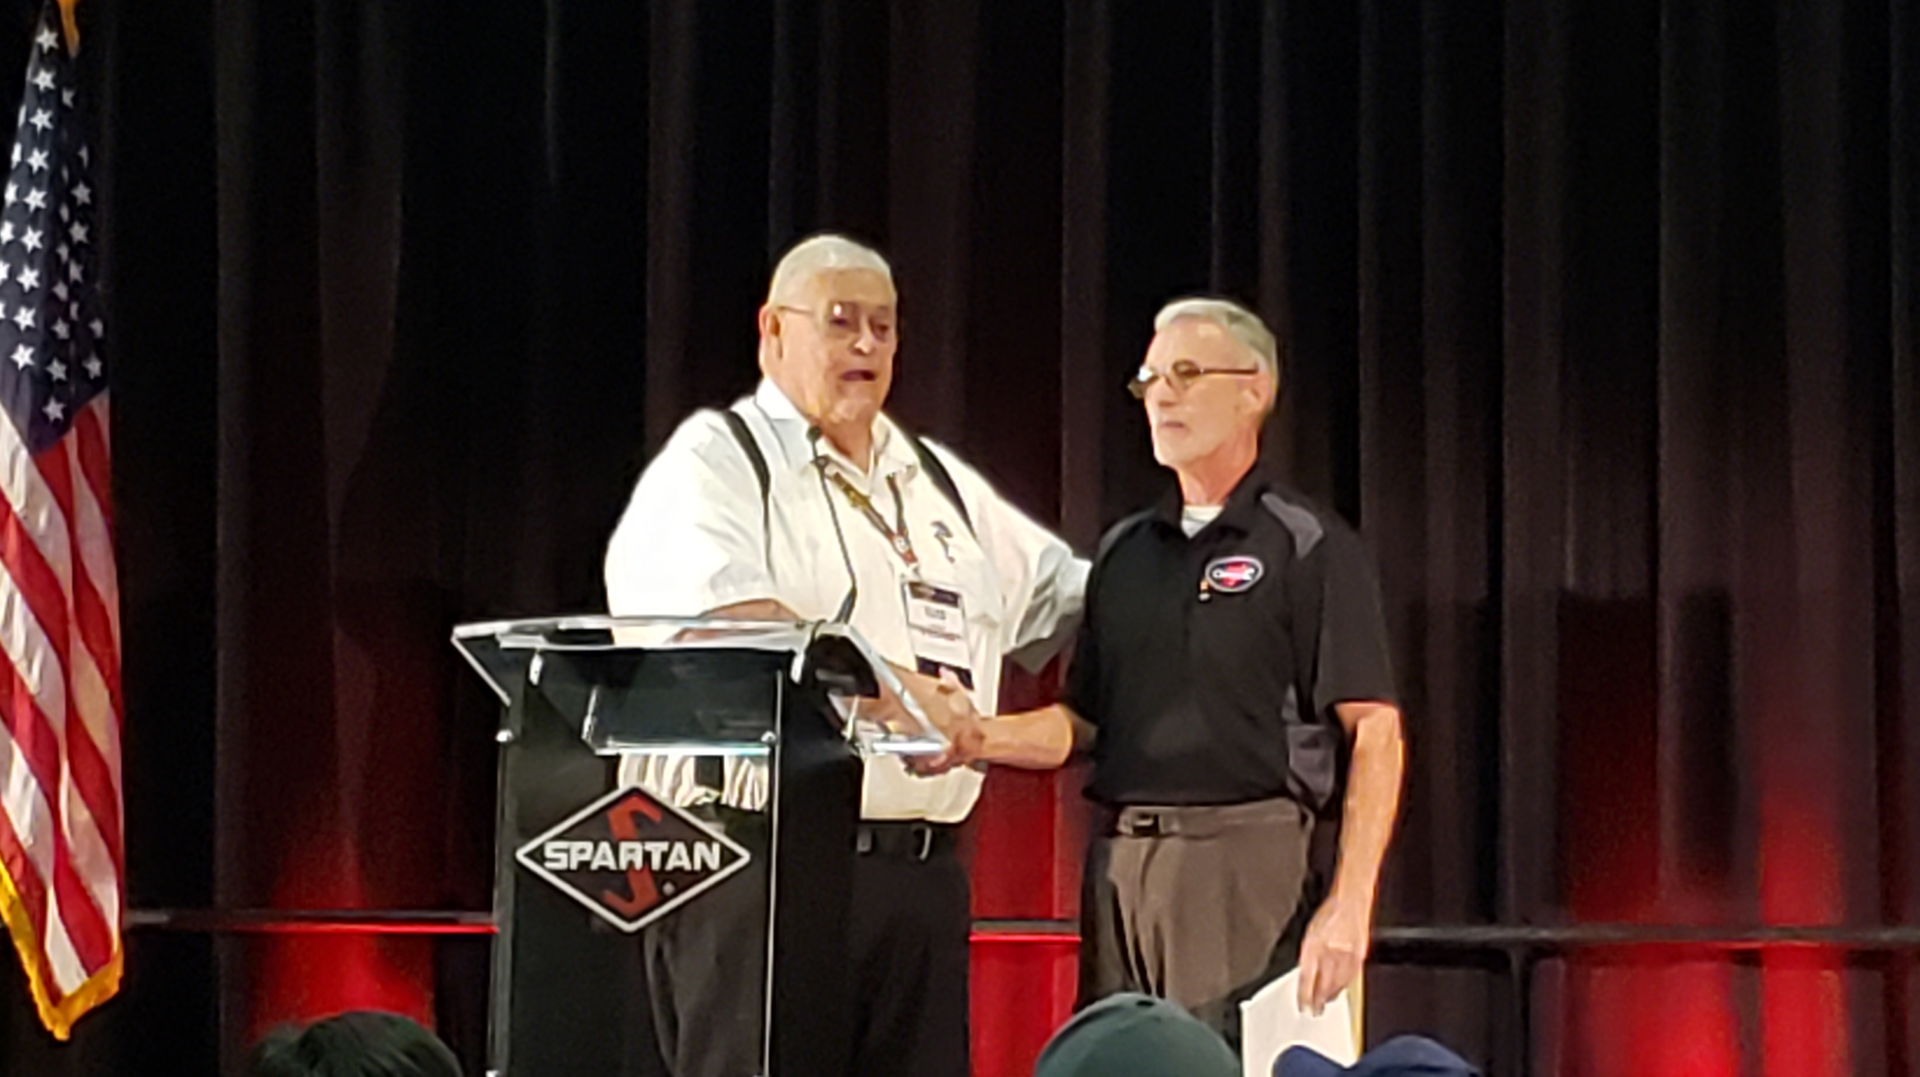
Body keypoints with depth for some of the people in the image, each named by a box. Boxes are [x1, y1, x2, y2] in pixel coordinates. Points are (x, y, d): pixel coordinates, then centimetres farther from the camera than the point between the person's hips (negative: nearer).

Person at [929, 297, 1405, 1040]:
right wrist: (981, 740, -1)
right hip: (1118, 863, 6)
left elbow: (1373, 730, -6)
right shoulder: (1124, 552, 18)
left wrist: (1349, 906, -15)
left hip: (1245, 864, -6)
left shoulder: (1309, 548, -1)